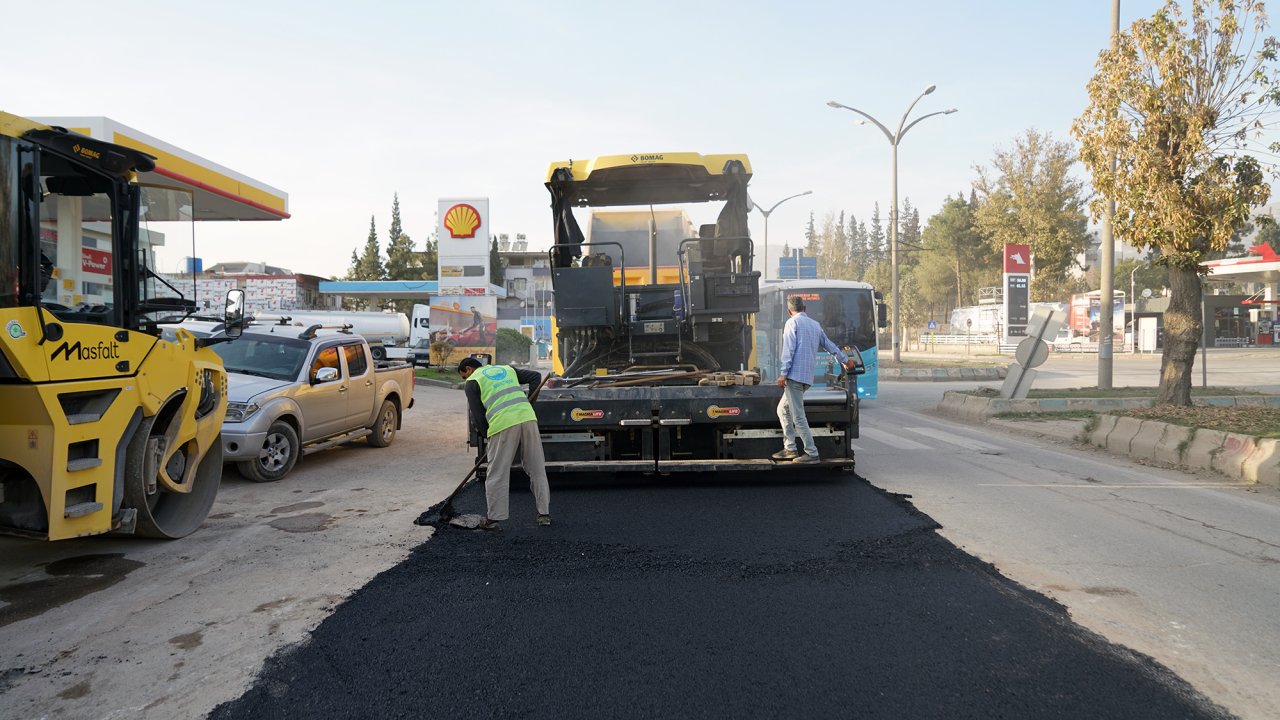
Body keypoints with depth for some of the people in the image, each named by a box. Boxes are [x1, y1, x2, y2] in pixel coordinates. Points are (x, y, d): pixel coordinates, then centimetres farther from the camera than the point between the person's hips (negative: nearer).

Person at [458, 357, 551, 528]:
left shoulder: (472, 382, 12)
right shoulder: (507, 369, 28)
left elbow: (477, 415, 7)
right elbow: (536, 376, 25)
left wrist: (487, 437, 18)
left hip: (503, 424, -5)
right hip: (528, 418, 5)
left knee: (497, 474, 4)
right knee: (537, 469, 12)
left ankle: (493, 518, 9)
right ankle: (544, 514, 16)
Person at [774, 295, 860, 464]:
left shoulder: (792, 323, -2)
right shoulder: (815, 325, 19)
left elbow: (789, 349, -12)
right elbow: (830, 345, 28)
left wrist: (783, 373, -13)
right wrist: (845, 360, 41)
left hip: (795, 375, -8)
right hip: (807, 377, 8)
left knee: (798, 416, -6)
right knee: (783, 409, 18)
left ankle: (812, 453, -6)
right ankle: (790, 448, 17)